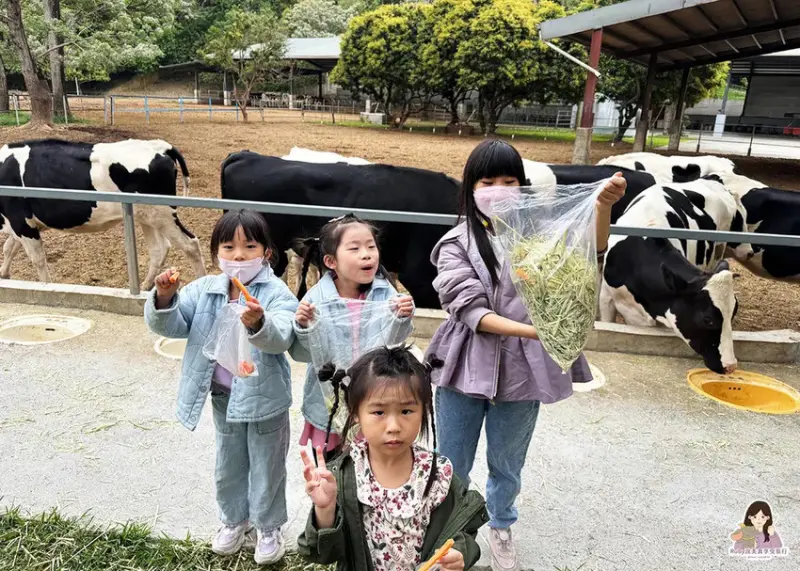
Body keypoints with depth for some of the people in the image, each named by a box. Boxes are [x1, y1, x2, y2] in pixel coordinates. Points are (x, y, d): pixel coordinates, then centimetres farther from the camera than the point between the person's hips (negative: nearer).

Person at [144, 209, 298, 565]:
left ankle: (268, 527, 38)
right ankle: (234, 519, 49)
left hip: (264, 397, -4)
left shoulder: (277, 294, -20)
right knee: (228, 465, 24)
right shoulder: (204, 290, -5)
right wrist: (164, 299, -28)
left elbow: (281, 338, -35)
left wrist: (258, 323, -56)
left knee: (266, 467, 15)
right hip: (223, 395, 5)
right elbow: (170, 326, -8)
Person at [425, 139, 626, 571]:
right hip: (466, 370, -1)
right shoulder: (456, 244, -6)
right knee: (452, 466, 16)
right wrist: (533, 330, -26)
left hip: (521, 371, 2)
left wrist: (603, 206, -29)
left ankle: (501, 529, 49)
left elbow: (589, 252, -11)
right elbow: (470, 311, -15)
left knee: (507, 465, 22)